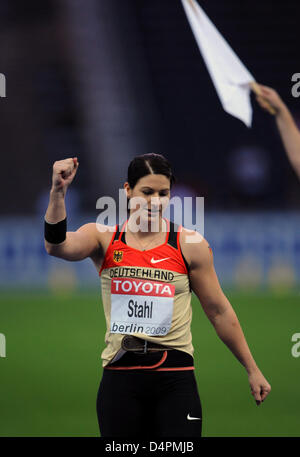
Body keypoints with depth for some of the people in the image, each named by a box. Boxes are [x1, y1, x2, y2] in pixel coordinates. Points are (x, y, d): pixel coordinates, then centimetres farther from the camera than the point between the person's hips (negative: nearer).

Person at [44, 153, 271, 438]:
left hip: (175, 378, -1)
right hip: (120, 377, 1)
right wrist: (58, 192, -29)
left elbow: (219, 311, 9)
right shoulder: (103, 238, 5)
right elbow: (56, 246, -15)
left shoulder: (190, 245, 3)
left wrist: (252, 370, 11)